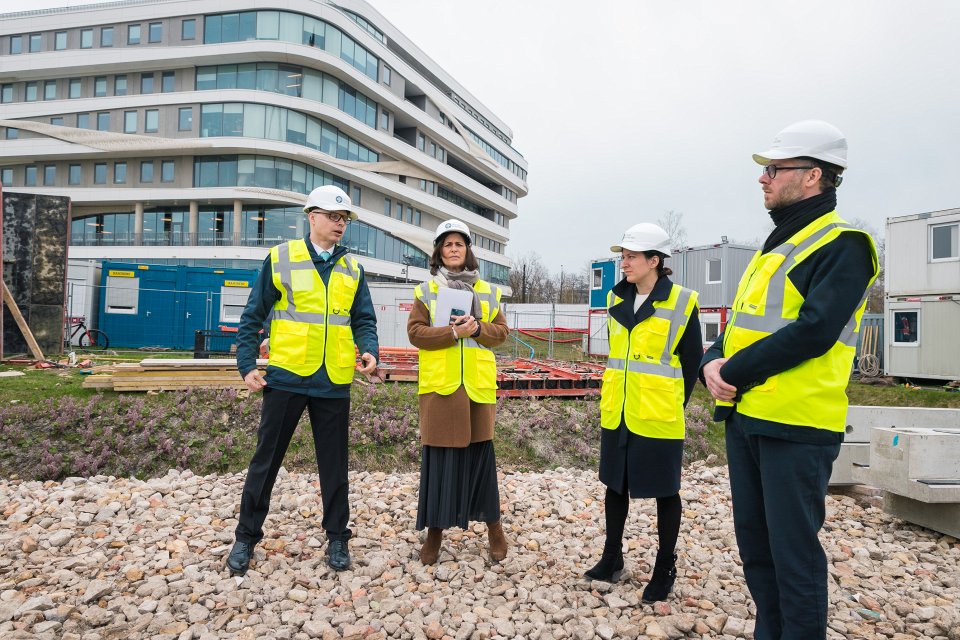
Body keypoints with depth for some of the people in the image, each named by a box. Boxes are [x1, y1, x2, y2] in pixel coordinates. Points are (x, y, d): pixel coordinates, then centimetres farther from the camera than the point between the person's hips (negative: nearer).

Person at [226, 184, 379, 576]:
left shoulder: (352, 269, 9)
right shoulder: (280, 258, 0)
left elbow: (363, 319, 9)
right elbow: (253, 316, 2)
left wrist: (369, 350, -11)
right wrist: (246, 365, -4)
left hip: (334, 382, 2)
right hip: (286, 377, -2)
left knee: (334, 464, 10)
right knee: (266, 460, 9)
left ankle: (337, 537, 25)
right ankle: (247, 537, 25)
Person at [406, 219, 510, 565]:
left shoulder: (487, 291, 11)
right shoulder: (425, 291, 5)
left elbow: (501, 330, 8)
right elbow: (415, 332, -4)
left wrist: (476, 328, -11)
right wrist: (453, 332, -16)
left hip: (477, 384, 1)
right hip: (439, 383, -1)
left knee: (480, 453, 6)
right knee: (439, 456, 3)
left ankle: (493, 524, 24)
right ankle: (435, 531, 17)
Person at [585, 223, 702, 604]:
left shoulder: (682, 303, -9)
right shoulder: (616, 300, 6)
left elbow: (691, 363, -3)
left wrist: (673, 406, 0)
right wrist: (617, 396, 12)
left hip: (658, 417, -5)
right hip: (617, 413, 5)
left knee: (664, 491, 8)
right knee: (615, 482, 14)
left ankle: (665, 568, 23)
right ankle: (612, 557, 30)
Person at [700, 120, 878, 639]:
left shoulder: (842, 246, -9)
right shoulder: (773, 248, 18)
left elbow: (812, 332, -21)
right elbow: (738, 325, 17)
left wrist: (733, 373, -15)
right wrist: (713, 363, -3)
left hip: (795, 424, -8)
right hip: (744, 417, 9)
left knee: (793, 550, 1)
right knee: (753, 541, 16)